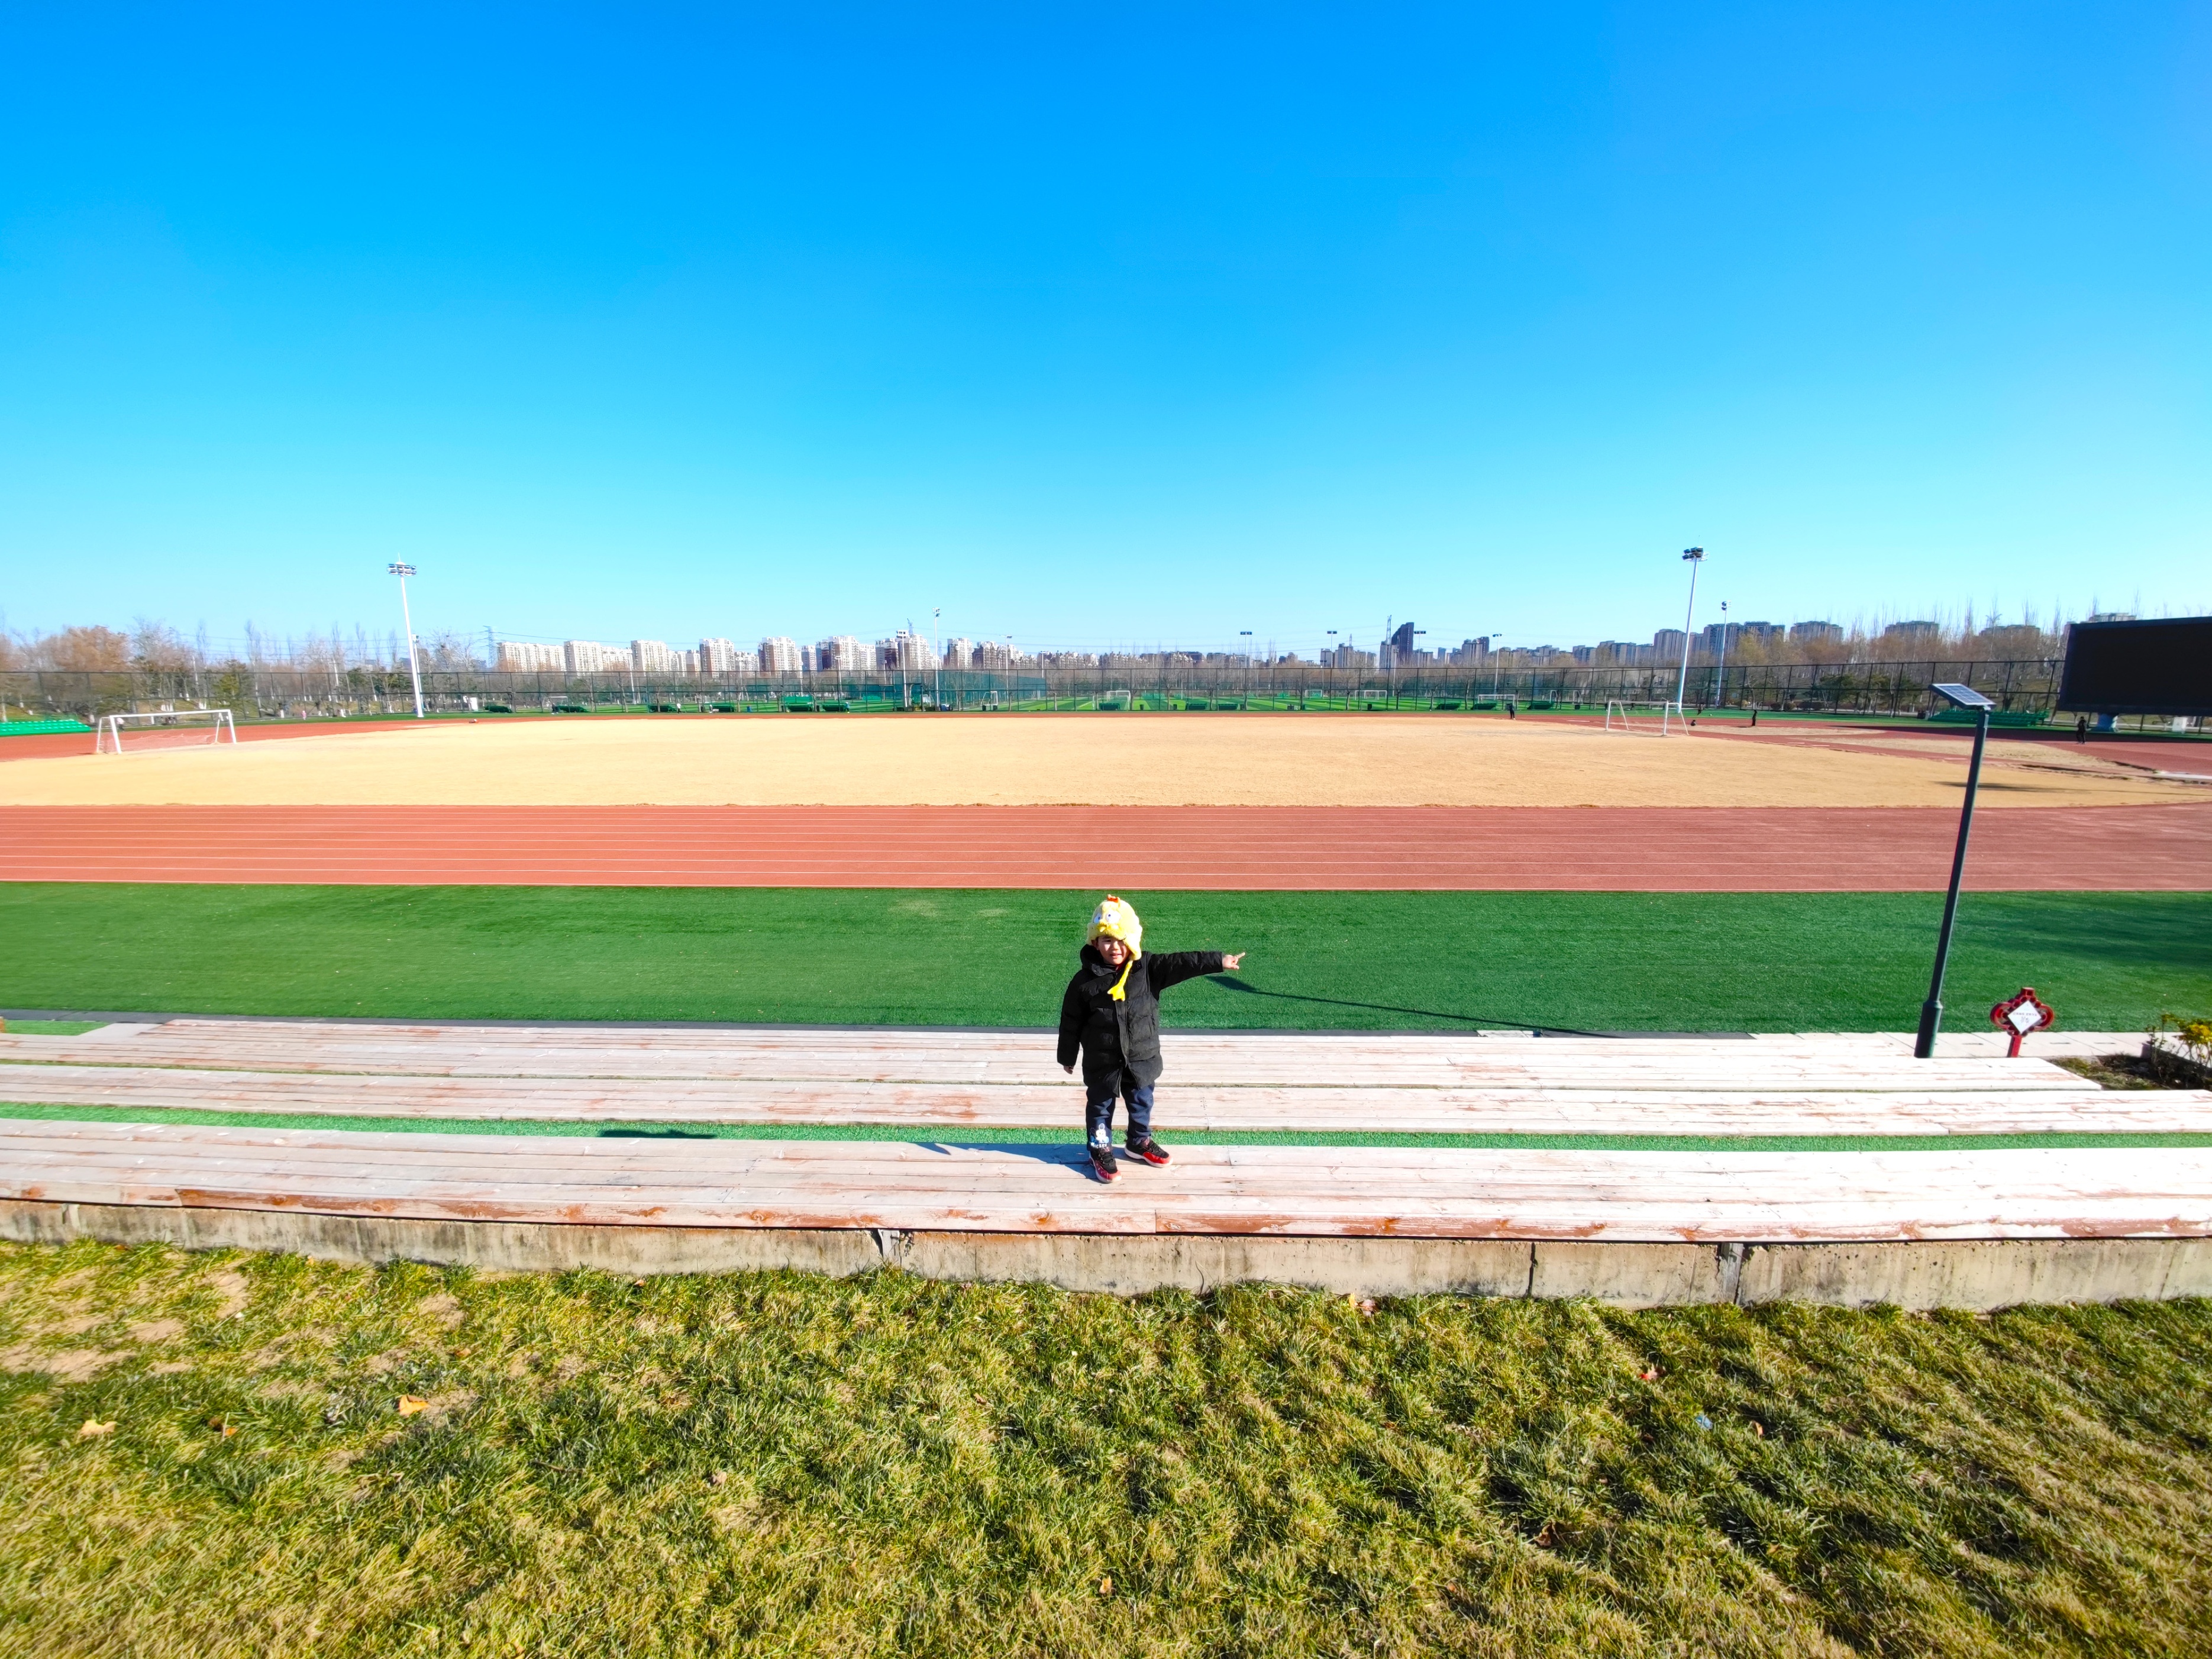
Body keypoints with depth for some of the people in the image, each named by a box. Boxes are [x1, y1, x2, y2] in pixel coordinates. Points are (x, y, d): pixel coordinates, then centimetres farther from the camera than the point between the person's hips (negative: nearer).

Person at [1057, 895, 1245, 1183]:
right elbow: (1071, 1022, -6)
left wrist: (1219, 962, -26)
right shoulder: (1084, 981, -15)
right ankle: (1101, 1150, 34)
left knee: (1142, 1103, 21)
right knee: (1100, 1106, 13)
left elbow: (1181, 963, -18)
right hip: (1102, 1062, -3)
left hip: (1141, 1059, 3)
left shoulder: (1147, 969, -10)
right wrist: (1067, 1057, 2)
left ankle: (1139, 1142, 45)